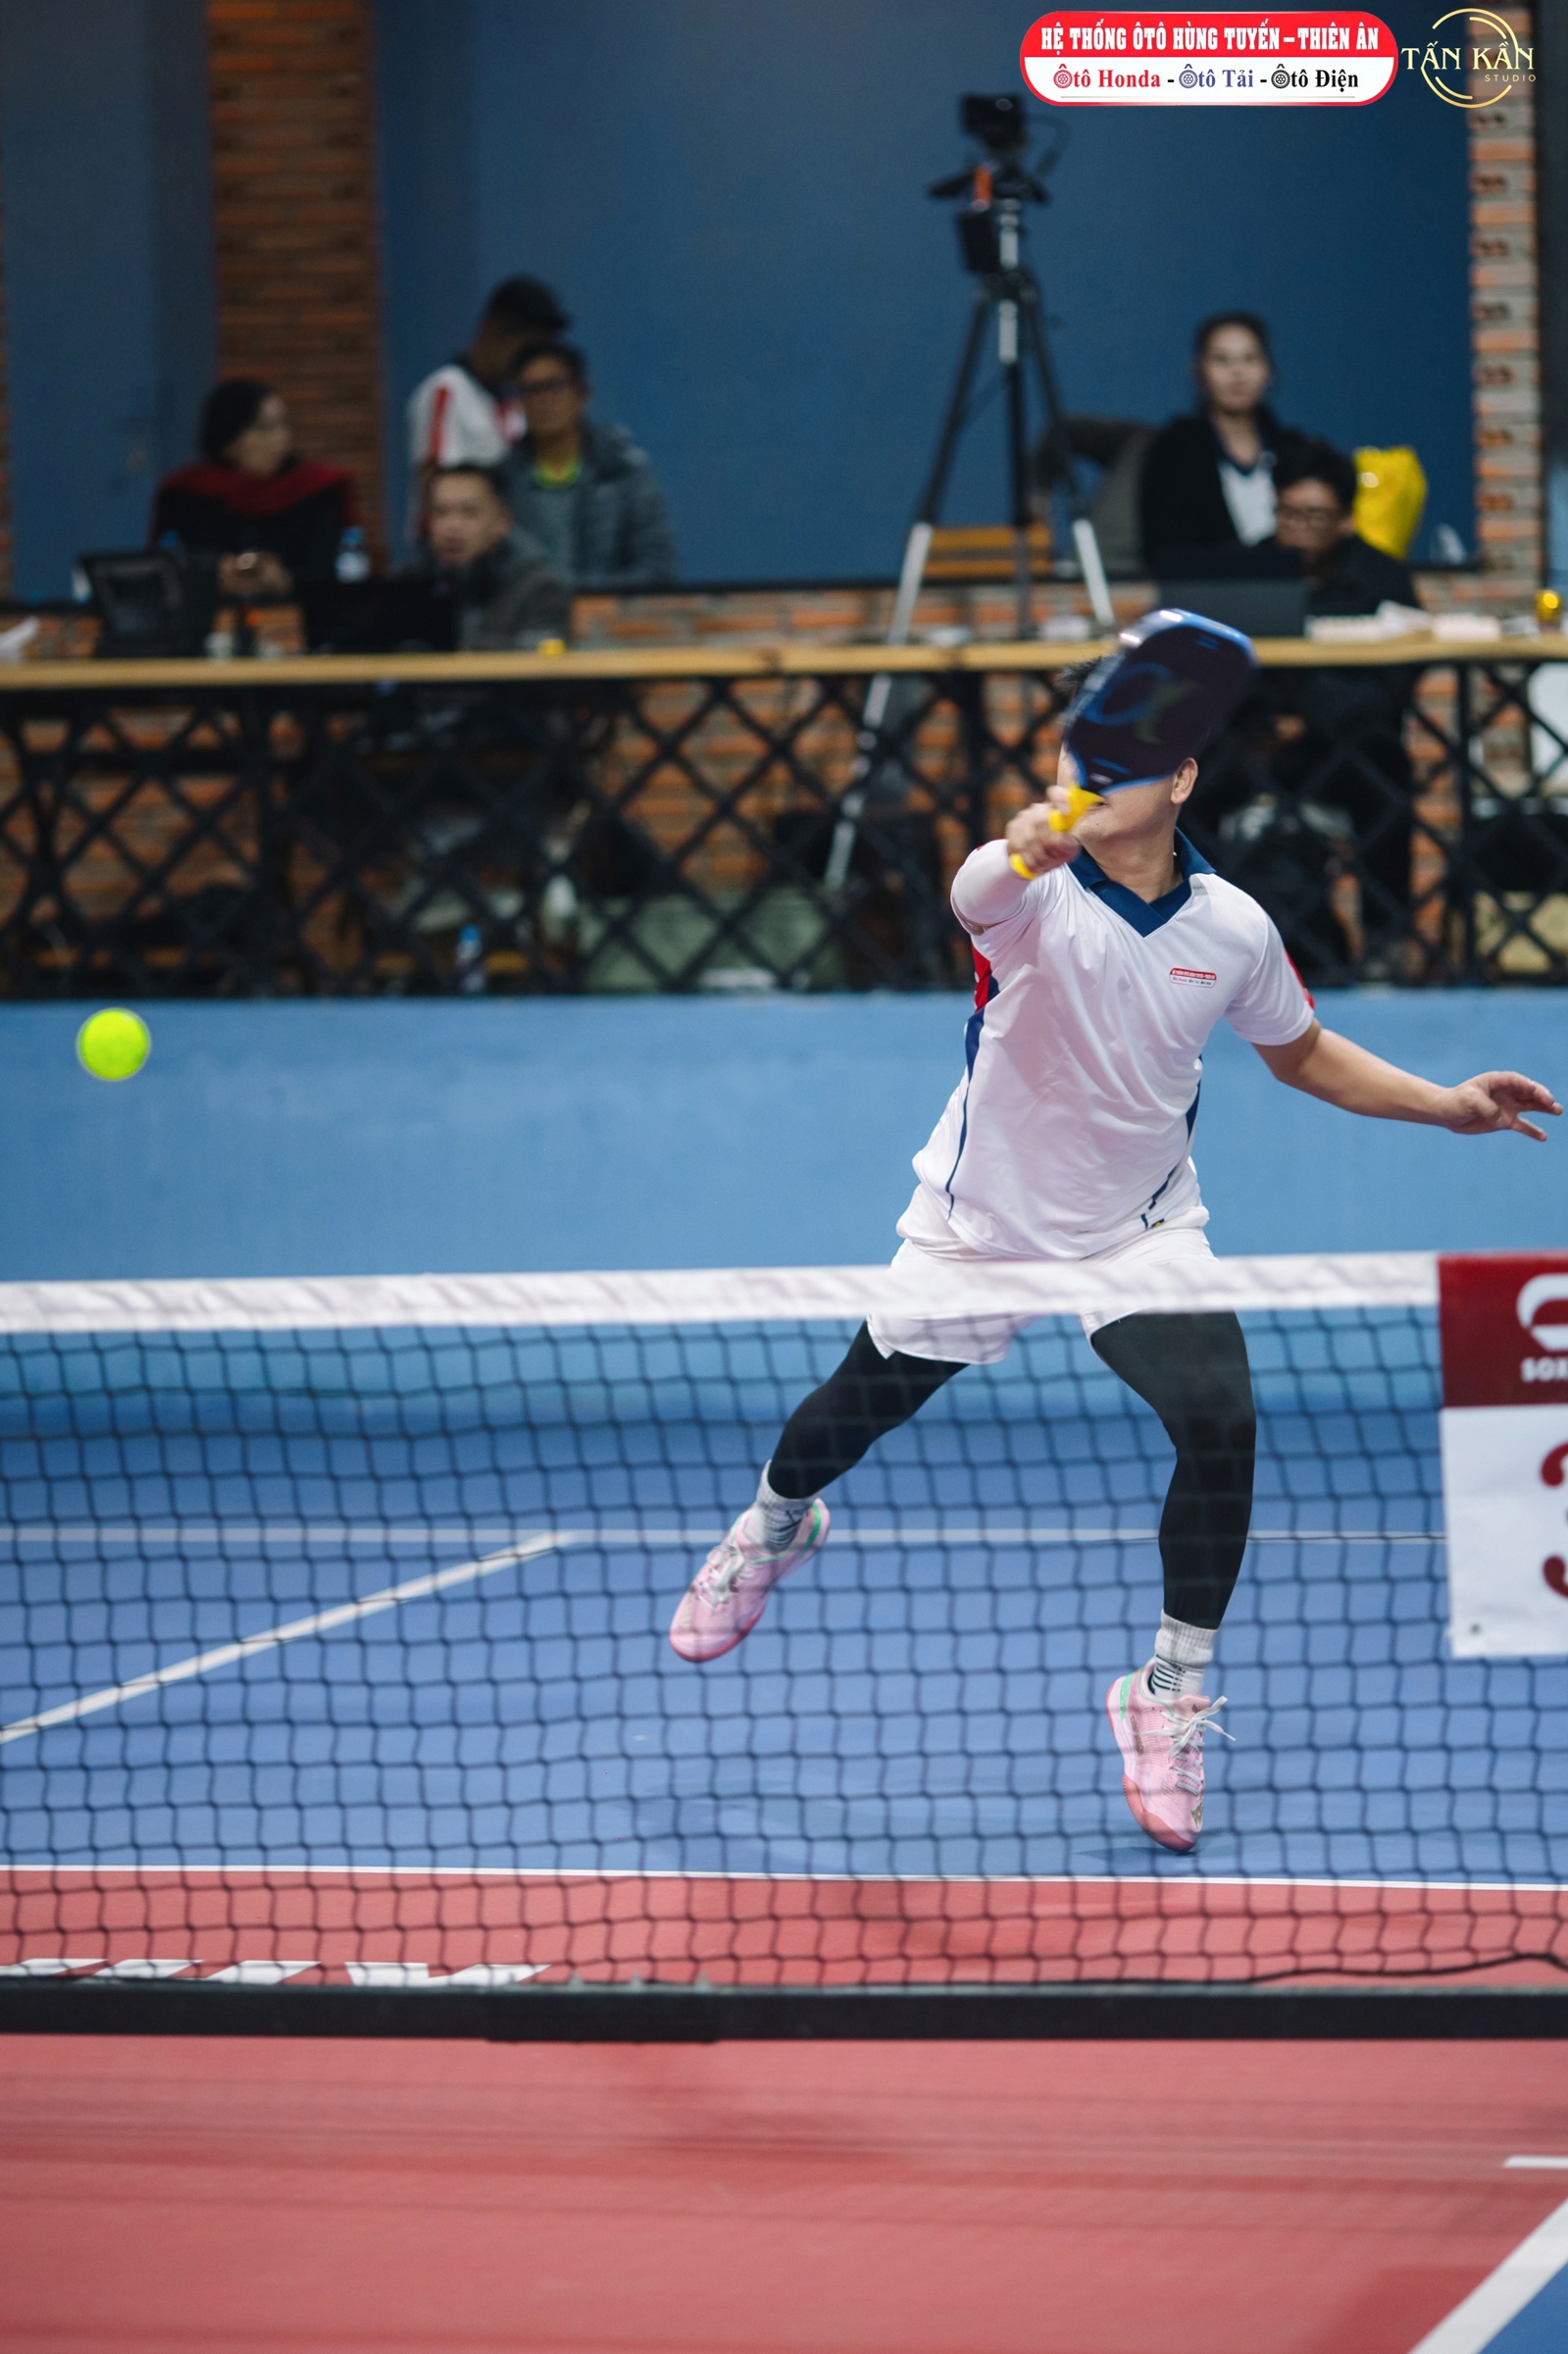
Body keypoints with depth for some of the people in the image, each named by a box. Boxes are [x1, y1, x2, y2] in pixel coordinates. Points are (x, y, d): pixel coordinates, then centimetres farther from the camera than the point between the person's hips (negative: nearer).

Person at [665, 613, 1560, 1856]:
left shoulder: (1231, 926, -9)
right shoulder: (1038, 888, -22)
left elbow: (1304, 1053, 10)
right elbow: (978, 895, -49)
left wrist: (1447, 1104, 0)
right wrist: (1018, 857, -73)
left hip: (1141, 1231, 1)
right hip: (981, 1225, -1)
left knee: (1222, 1424, -21)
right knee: (861, 1403, 16)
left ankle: (1173, 1695, -4)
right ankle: (774, 1523, 54)